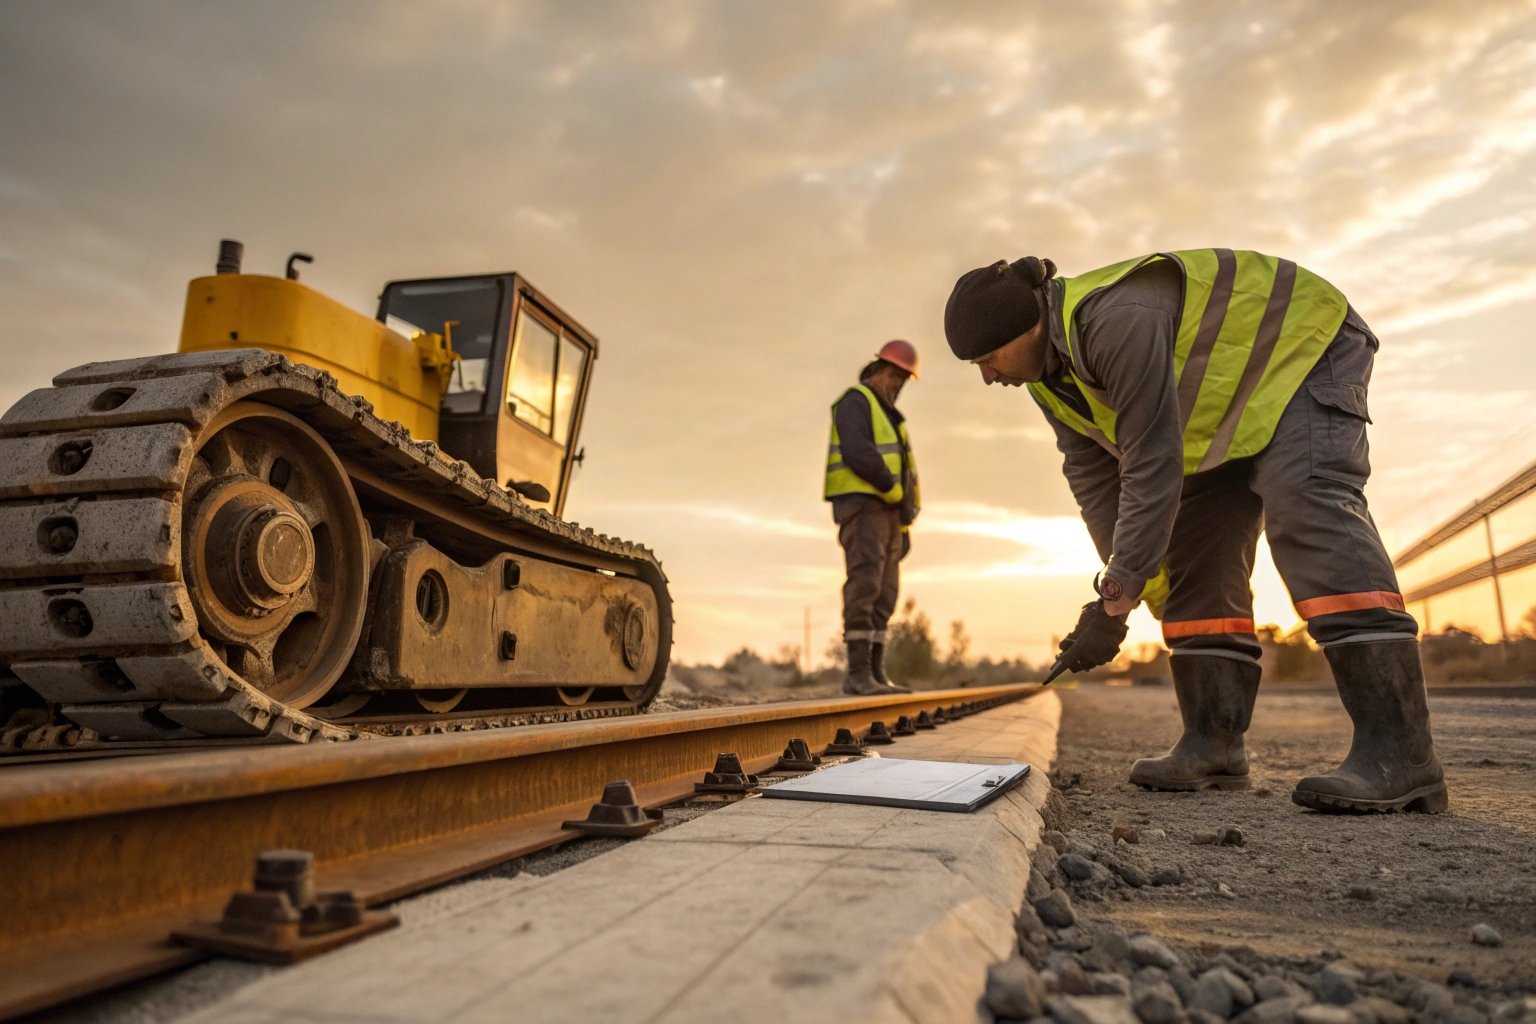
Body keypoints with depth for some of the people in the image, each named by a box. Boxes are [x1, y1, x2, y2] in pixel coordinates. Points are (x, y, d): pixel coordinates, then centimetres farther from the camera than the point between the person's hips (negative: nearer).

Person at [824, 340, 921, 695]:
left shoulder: (887, 415, 27)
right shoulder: (855, 402, -3)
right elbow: (858, 455, -19)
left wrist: (905, 523, 18)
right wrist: (897, 492, -13)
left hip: (887, 511, 9)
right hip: (861, 504, -9)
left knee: (884, 594, 3)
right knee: (864, 584, -17)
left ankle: (876, 673, 3)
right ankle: (858, 673, -20)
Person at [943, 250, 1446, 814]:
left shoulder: (1116, 321, -37)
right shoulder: (1051, 376, -7)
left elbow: (1153, 466, -37)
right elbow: (1092, 480, -5)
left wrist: (1114, 601, -32)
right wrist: (1140, 582, -12)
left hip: (1302, 348, -9)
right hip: (1227, 409, 9)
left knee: (1307, 514, -28)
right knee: (1193, 554, -1)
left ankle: (1398, 752, -31)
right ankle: (1213, 743, -1)